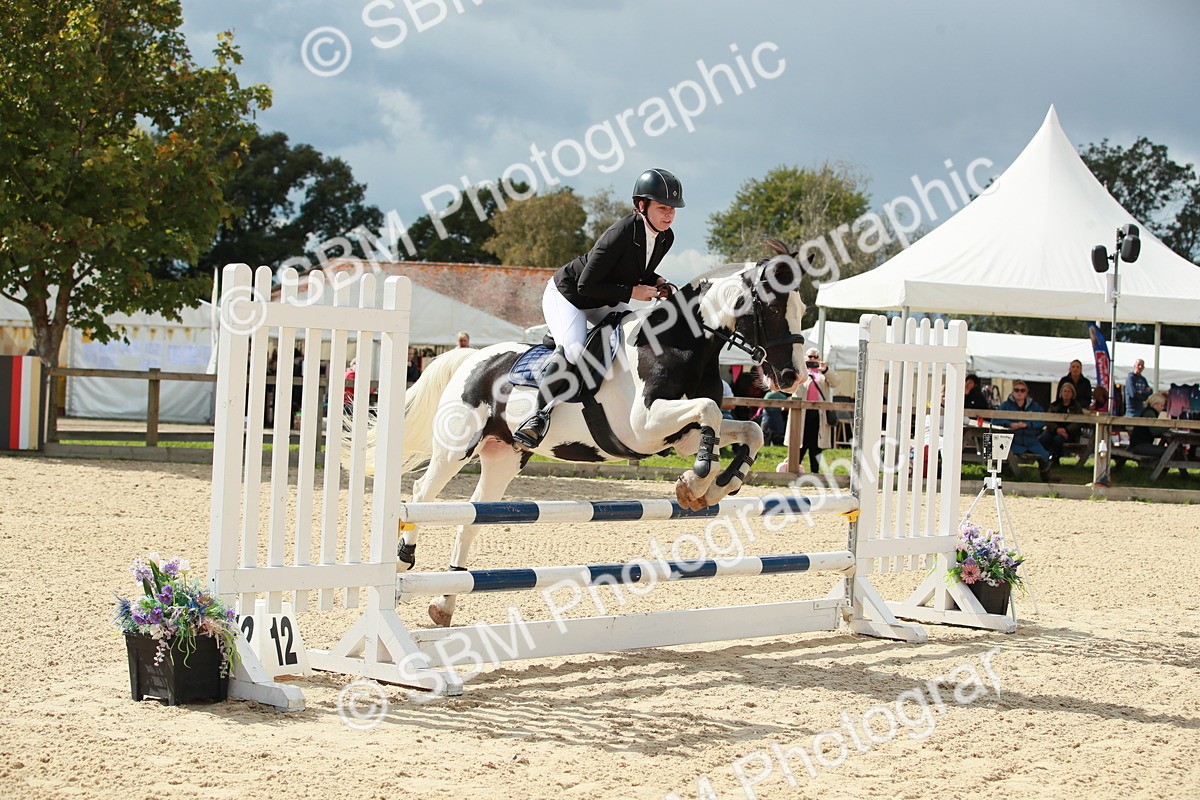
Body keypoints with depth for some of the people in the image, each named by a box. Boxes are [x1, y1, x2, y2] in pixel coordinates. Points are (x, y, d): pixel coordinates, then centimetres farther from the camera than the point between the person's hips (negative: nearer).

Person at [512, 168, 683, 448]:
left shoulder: (665, 238, -9)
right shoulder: (620, 234, -33)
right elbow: (586, 286, -29)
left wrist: (657, 283, -10)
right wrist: (631, 292, -29)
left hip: (601, 302, 8)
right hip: (565, 295, -8)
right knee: (573, 351, -32)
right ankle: (539, 415, -22)